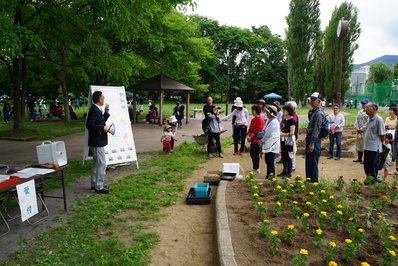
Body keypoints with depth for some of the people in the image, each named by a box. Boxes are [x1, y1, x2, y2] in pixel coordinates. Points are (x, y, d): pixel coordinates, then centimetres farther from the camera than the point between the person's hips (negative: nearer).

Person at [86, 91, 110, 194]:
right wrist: (103, 128, -21)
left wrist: (106, 113, 6)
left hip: (98, 141, 11)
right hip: (97, 142, -11)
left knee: (96, 163, 18)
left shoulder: (98, 109, 11)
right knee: (102, 164, -6)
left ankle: (94, 184, 29)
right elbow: (89, 125, -25)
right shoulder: (94, 110, -18)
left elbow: (101, 122, 17)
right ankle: (99, 187, 2)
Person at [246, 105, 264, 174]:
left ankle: (257, 169, 5)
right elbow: (250, 128, 13)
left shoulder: (260, 119, -13)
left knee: (255, 154, -4)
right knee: (252, 154, 13)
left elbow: (256, 130, -17)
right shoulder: (253, 119, 15)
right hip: (252, 140, 9)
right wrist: (248, 136, -2)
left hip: (257, 140, -9)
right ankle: (255, 168, 24)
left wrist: (251, 137, -13)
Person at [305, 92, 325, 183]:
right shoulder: (313, 111, 15)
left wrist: (312, 144, -21)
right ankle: (308, 180, 28)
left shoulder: (319, 113, -15)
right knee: (308, 162, 17)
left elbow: (316, 129, -19)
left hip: (314, 139, -10)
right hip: (309, 138, 10)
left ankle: (314, 182, 6)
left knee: (313, 163, -3)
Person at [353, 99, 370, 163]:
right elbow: (356, 120, 11)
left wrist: (362, 129, -14)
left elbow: (367, 123, -16)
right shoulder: (360, 112, 13)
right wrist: (357, 128, -1)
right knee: (358, 145, 13)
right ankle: (359, 158, 24)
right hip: (359, 131, 8)